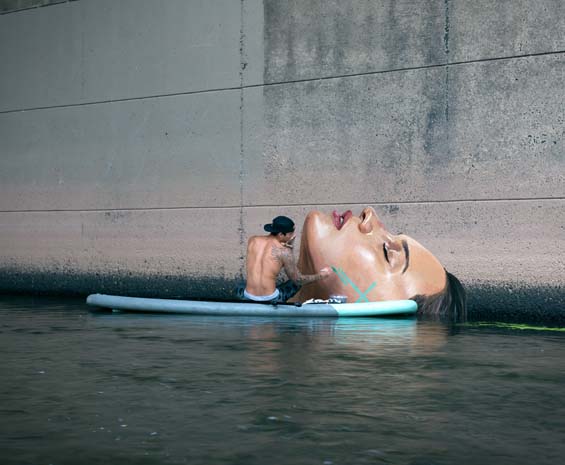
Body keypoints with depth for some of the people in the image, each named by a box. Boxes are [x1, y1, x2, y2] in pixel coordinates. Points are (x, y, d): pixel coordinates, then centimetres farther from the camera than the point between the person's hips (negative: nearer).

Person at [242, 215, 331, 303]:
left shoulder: (252, 240, 2)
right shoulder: (284, 251, -9)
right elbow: (298, 279, 1)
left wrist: (288, 245, 8)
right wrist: (319, 276, 15)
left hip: (248, 298, 4)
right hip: (270, 300, -3)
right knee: (297, 283, 23)